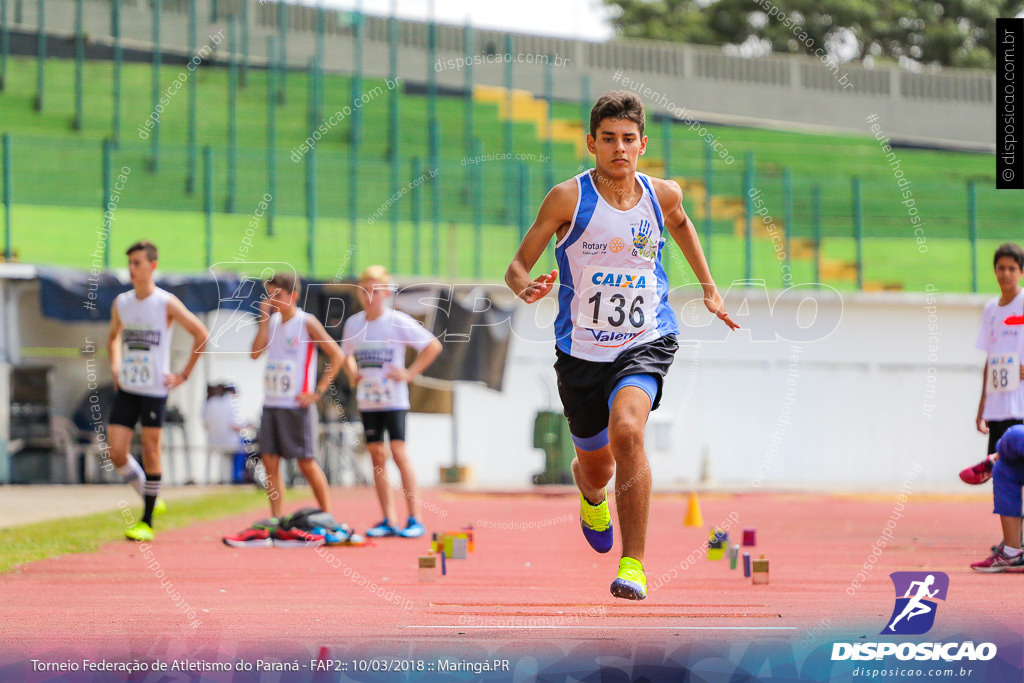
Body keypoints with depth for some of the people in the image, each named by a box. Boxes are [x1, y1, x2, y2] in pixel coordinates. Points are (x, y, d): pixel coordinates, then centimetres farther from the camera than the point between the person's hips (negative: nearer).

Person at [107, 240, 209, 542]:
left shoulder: (167, 303, -8)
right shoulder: (121, 303, 6)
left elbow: (200, 334, -3)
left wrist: (184, 374, -4)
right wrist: (115, 366, 10)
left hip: (155, 390, -4)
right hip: (126, 390, 4)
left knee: (150, 452, -1)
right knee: (116, 451, -3)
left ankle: (147, 521, 6)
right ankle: (147, 495, 21)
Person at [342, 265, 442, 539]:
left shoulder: (398, 322, -9)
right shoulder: (353, 324, 6)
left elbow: (433, 346, -6)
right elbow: (348, 354, 25)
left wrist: (410, 373, -10)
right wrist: (352, 373, 7)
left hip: (394, 400, -5)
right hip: (366, 400, 5)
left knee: (399, 453, -10)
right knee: (377, 456, 5)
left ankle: (414, 519, -8)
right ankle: (387, 520, 8)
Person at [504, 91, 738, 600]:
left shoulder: (662, 195, -1)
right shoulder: (569, 198, -11)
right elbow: (517, 267, -8)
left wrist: (709, 289, 24)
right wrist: (526, 288, -31)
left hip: (646, 343, 0)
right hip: (581, 349, 0)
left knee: (627, 430, -30)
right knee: (596, 469, 15)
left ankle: (633, 564, -25)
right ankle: (591, 499, 57)